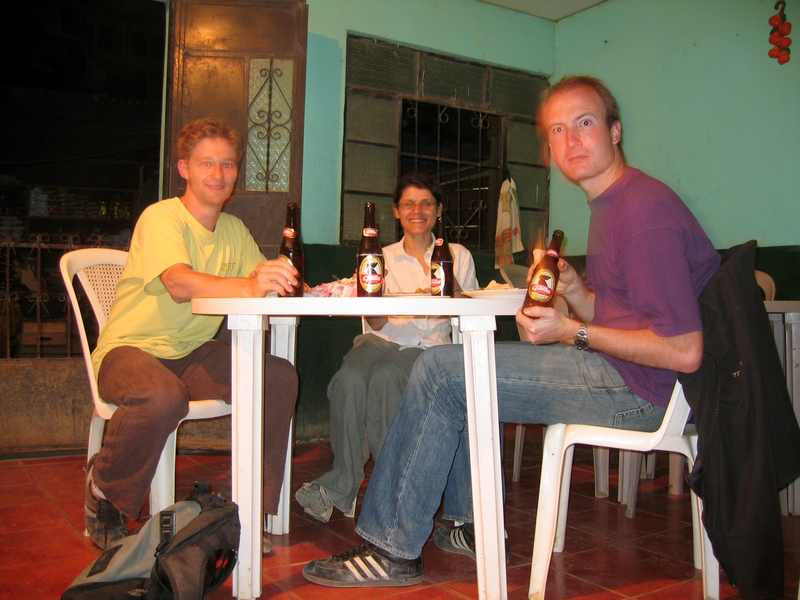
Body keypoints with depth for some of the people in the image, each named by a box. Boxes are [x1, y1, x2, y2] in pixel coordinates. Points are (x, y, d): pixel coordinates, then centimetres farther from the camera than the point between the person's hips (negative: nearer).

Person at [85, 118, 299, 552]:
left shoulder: (234, 230, 9)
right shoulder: (161, 217, -13)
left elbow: (264, 284, -2)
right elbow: (180, 284, -33)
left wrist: (285, 282, -26)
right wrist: (249, 287, -50)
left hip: (192, 353, 6)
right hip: (130, 349, -6)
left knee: (279, 376, -17)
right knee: (163, 397, -38)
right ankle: (104, 489, -6)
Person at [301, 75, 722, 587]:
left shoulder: (647, 209, -17)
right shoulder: (611, 203, 16)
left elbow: (684, 352, -22)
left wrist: (573, 332, -16)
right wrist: (573, 286, -1)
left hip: (634, 386, -11)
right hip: (611, 370, 11)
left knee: (440, 372, -15)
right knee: (458, 365, 20)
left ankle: (393, 549, -4)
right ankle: (473, 524, 21)